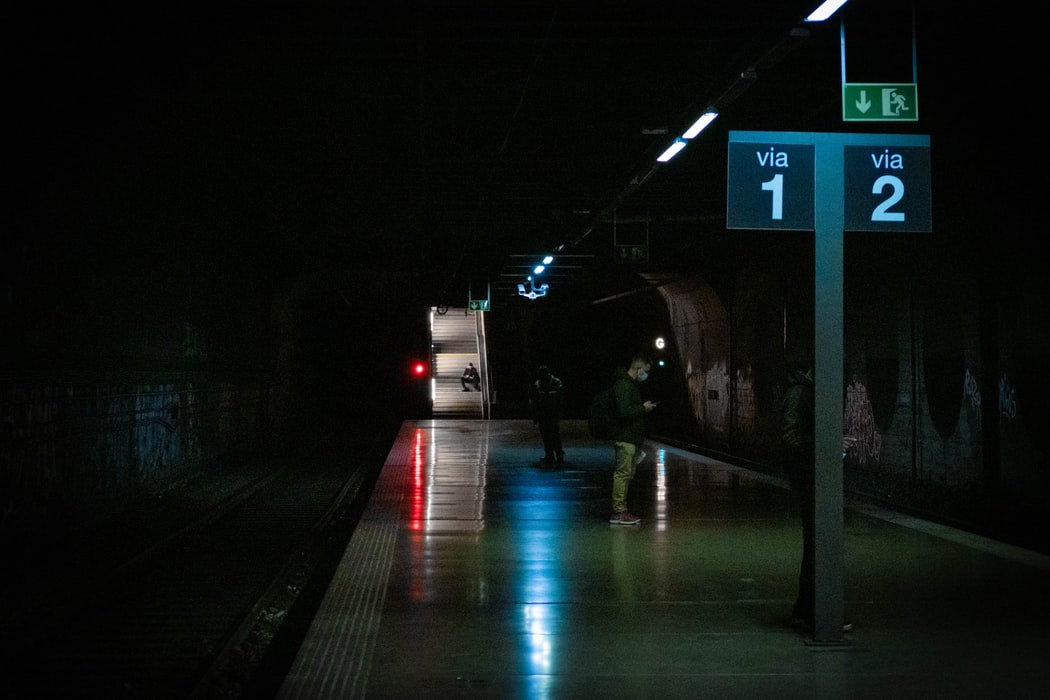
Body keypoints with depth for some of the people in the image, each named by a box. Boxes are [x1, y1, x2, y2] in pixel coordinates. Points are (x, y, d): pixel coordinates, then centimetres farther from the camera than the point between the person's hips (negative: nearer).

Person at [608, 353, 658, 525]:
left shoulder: (632, 384, 19)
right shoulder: (623, 385, -15)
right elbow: (624, 411, -24)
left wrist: (644, 408, 14)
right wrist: (643, 408, -14)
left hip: (632, 438, 11)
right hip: (625, 438, -11)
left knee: (627, 474, 12)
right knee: (622, 473, -8)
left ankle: (621, 509, 17)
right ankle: (618, 512, -6)